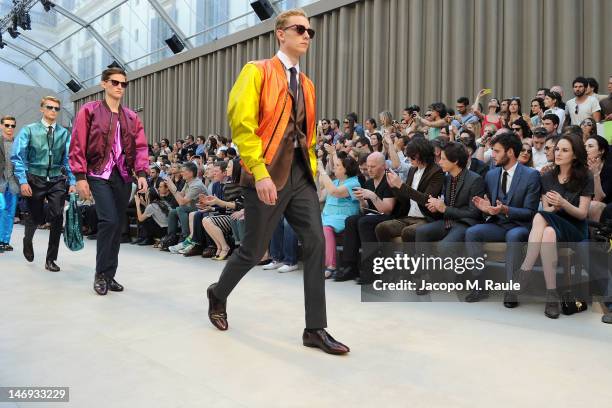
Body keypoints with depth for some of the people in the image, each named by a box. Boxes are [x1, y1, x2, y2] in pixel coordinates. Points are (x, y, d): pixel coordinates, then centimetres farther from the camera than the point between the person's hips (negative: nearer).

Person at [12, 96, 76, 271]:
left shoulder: (64, 133, 1)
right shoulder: (29, 130, -2)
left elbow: (69, 159, 0)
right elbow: (17, 157, -6)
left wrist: (72, 182, -7)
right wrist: (23, 180, -14)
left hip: (57, 180, 1)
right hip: (35, 179, -1)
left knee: (57, 217, -9)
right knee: (36, 218, 10)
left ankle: (51, 260, 4)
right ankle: (28, 240, 46)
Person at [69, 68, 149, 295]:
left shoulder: (131, 117, 14)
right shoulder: (90, 111, 2)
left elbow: (140, 147, 8)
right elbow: (78, 145, -3)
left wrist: (142, 173, -6)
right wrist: (80, 176, -11)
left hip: (123, 176, 5)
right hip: (99, 175, -4)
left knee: (118, 226, 6)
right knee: (109, 221, -17)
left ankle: (110, 275, 18)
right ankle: (100, 274, -1)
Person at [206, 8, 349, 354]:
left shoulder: (307, 84, 18)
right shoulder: (257, 71, -2)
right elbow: (242, 125, -13)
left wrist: (312, 170, 12)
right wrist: (260, 173, -21)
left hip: (301, 175, 6)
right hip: (267, 174, -5)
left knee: (316, 243, -6)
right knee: (254, 251, 4)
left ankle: (316, 329, 3)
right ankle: (218, 295, 35)